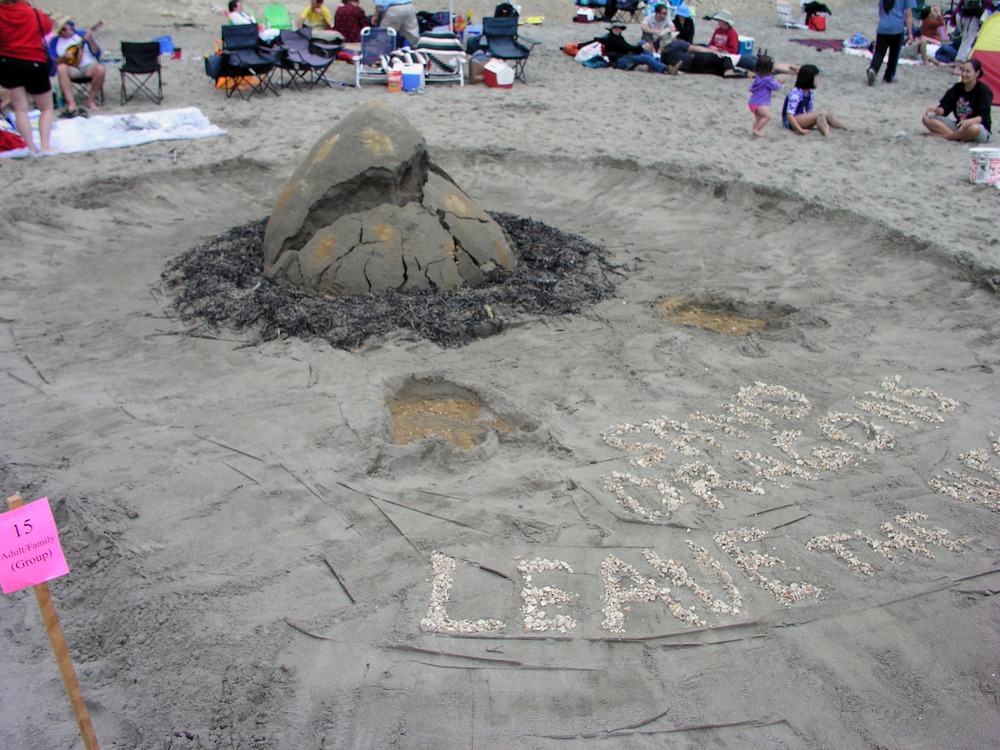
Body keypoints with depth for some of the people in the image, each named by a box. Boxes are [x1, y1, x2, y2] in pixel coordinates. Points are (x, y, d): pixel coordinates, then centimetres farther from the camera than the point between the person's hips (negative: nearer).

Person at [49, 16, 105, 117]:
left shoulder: (83, 34, 7)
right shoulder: (55, 41, 9)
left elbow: (97, 53, 1)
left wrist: (91, 40, -16)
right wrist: (63, 58, -17)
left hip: (89, 67, 0)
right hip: (71, 69, 0)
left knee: (100, 69, -33)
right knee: (61, 68, -33)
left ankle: (91, 100, -15)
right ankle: (72, 105, -41)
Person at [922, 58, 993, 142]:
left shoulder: (984, 90, -11)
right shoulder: (957, 87, 5)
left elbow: (983, 116, -19)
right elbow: (946, 106, 2)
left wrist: (969, 121, -40)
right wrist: (937, 110, -22)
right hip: (958, 126, 6)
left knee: (974, 128, -44)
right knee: (927, 119, -9)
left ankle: (943, 135, -19)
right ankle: (959, 136, -22)